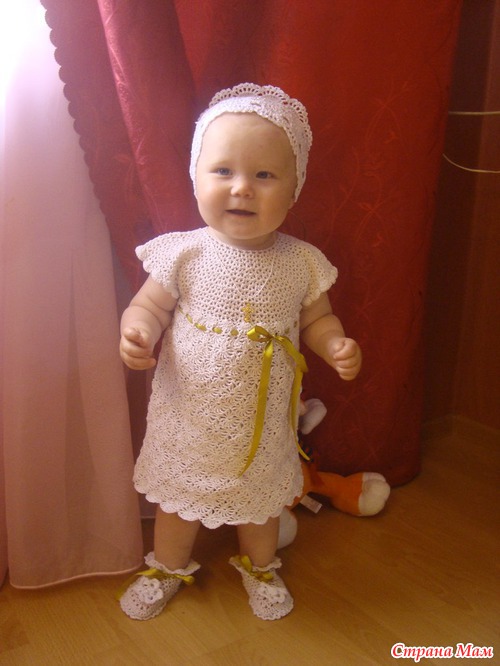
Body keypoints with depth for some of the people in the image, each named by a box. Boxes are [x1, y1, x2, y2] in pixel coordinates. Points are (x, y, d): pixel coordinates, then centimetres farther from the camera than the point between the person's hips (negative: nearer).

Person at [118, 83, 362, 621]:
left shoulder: (301, 263, -10)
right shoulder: (183, 254, -15)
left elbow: (316, 320, 3)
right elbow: (149, 306, -5)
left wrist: (337, 346, -17)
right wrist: (136, 332, -26)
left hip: (263, 420, 1)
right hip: (188, 416, 0)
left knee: (261, 497, 22)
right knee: (178, 495, 21)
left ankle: (259, 566, 53)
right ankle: (169, 567, 50)